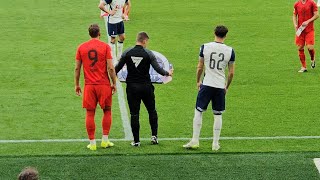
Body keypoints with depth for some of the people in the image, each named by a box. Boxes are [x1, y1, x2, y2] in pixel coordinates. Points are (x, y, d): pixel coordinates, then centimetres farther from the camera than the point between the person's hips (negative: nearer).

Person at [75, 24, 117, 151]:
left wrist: (76, 85, 13)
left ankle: (92, 143, 6)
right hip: (104, 84, -2)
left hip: (89, 85, 2)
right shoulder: (105, 47, -5)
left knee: (90, 113, 6)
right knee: (107, 111, 13)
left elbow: (77, 68, 4)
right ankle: (105, 140, 12)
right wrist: (114, 83, 2)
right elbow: (110, 68, -8)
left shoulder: (81, 47, 3)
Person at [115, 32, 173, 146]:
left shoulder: (127, 53, -4)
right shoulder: (148, 53, -7)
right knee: (152, 111, 17)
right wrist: (167, 73, 11)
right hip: (146, 87, -1)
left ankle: (136, 140, 5)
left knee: (134, 114, 4)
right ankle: (154, 135, 15)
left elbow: (118, 68, 0)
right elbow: (157, 68, -7)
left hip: (131, 87, 1)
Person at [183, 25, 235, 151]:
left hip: (207, 84, -1)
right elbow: (231, 72, 4)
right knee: (218, 115, 9)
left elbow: (200, 67, 3)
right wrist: (227, 86, 18)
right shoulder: (230, 51, -2)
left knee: (198, 111, 8)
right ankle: (215, 144, 12)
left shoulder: (205, 47, -4)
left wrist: (198, 81, 18)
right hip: (220, 86, 1)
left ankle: (195, 141, 7)